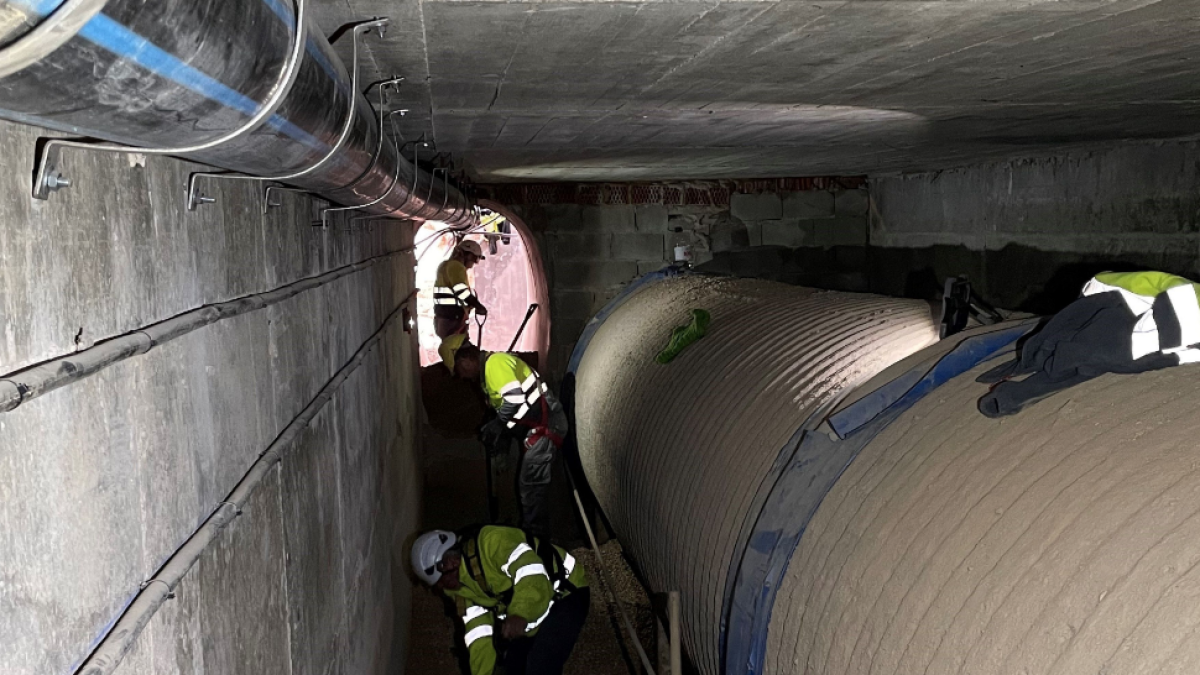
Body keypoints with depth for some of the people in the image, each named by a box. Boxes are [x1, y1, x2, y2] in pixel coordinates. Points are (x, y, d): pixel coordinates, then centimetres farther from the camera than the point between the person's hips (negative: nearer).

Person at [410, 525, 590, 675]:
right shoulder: (461, 586, 1)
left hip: (565, 594, -9)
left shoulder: (493, 541, -27)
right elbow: (478, 633, 3)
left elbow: (532, 574, -40)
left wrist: (521, 615, -54)